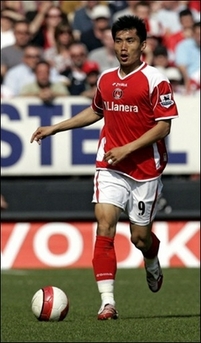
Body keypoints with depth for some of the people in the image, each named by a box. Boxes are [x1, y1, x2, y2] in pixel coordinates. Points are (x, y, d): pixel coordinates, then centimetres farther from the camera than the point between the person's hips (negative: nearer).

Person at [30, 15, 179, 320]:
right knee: (105, 224, -15)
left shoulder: (155, 80, -10)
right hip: (110, 166, 3)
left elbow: (164, 125, -13)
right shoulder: (106, 79, 7)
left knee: (140, 237, 6)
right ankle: (107, 301, -17)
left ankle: (152, 264, 45)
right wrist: (55, 128, 25)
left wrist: (127, 149, -20)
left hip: (146, 168, -3)